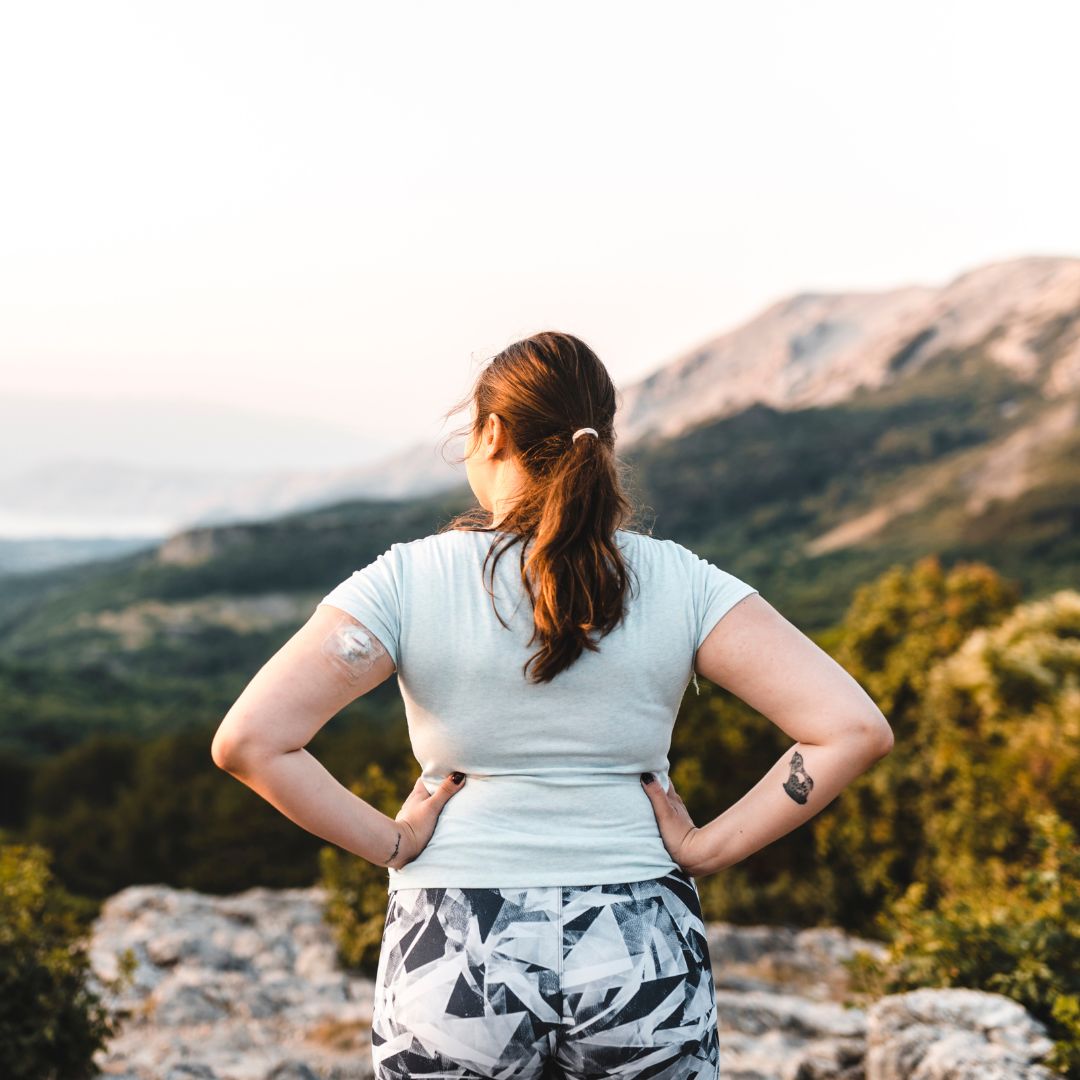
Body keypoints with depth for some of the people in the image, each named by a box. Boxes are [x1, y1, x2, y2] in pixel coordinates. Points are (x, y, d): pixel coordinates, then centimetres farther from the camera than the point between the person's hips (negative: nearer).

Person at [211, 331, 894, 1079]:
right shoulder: (679, 584, -4)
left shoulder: (408, 582, -7)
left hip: (455, 960, -1)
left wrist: (388, 843, -5)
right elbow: (855, 728, -12)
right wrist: (709, 849, -5)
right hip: (641, 954, 1)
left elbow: (247, 741, -15)